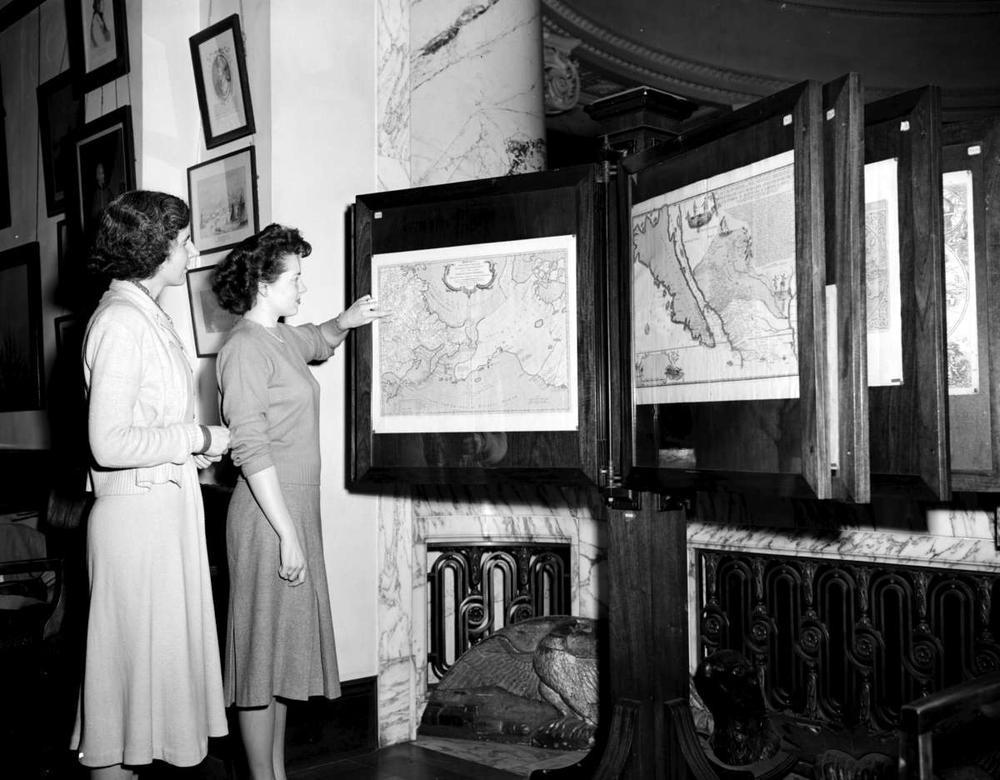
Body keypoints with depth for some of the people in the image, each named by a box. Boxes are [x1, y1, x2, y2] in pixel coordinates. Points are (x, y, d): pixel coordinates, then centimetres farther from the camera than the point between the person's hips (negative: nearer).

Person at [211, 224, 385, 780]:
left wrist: (345, 320, 16)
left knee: (283, 649, 15)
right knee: (264, 649, 0)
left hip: (296, 508, 9)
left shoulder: (284, 338, 13)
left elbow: (320, 343, 38)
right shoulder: (245, 348, -14)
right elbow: (252, 451, -19)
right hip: (269, 516, -9)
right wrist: (287, 535, -20)